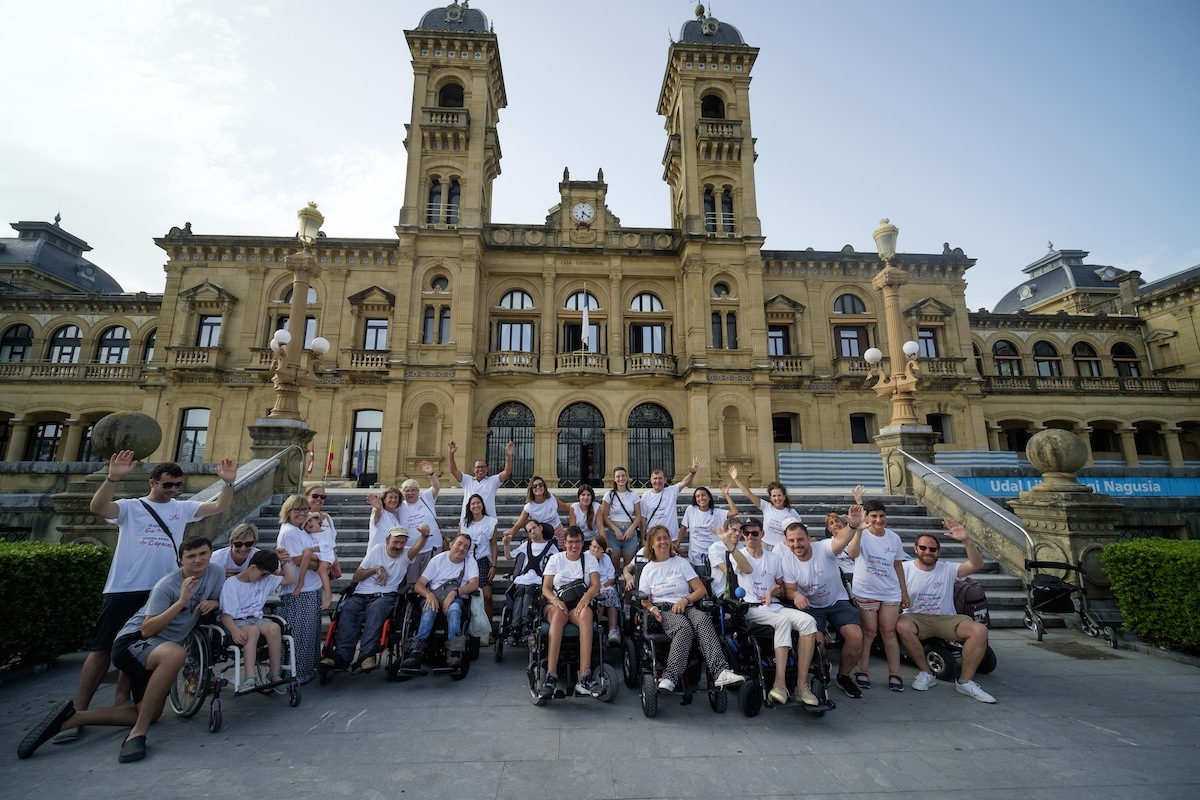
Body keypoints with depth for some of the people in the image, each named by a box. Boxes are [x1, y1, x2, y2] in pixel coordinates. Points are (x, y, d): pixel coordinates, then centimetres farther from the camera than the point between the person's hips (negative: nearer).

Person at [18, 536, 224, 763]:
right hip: (133, 641, -8)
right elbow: (147, 629, -23)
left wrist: (213, 602, -15)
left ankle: (73, 716, 12)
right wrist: (181, 601, -35)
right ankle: (137, 733, -29)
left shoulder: (216, 575, -5)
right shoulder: (167, 585, -19)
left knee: (151, 713, 7)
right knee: (175, 653, -43)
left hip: (159, 648, 8)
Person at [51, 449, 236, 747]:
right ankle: (76, 714, 8)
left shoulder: (182, 508, 11)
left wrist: (228, 483, -14)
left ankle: (119, 705, 22)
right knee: (102, 649, -1)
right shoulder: (130, 507, 2)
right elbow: (98, 508, -18)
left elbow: (219, 507, 3)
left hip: (161, 591, 3)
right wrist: (113, 478, -33)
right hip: (123, 589, -3)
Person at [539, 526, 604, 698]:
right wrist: (555, 600, -16)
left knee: (586, 613, -37)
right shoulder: (556, 559, 12)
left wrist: (586, 597, -22)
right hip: (556, 604, 0)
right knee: (559, 614, -38)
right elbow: (545, 588, 6)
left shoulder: (589, 559, 13)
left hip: (579, 605, 0)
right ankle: (551, 676, -43)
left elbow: (596, 585, 0)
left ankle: (584, 677, -44)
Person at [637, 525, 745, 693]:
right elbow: (645, 601, 12)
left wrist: (685, 600, -9)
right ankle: (670, 678, -44)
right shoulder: (648, 569, 15)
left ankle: (720, 671, -47)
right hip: (662, 610, -1)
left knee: (703, 619, -34)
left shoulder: (681, 562, 15)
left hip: (685, 607, 2)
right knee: (684, 626, -36)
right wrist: (652, 609, -11)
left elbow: (701, 590, 8)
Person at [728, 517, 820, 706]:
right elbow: (747, 569, -18)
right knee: (783, 621, -35)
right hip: (751, 609, -4)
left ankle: (802, 685, -25)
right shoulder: (737, 554, 5)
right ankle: (780, 683, -36)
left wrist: (774, 592, -2)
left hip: (774, 606, 5)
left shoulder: (774, 557, 19)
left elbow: (782, 587, 22)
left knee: (808, 621, -25)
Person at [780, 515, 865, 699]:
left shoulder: (823, 548, -22)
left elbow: (840, 540, -44)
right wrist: (795, 595, -32)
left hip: (838, 601, 0)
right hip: (811, 606, 1)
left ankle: (843, 676, 9)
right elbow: (789, 588, -6)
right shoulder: (786, 559, -13)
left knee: (856, 636, -20)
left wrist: (853, 525, -67)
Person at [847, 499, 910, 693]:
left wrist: (904, 592, 14)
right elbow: (853, 554, -33)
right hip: (865, 592, -3)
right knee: (869, 632, 2)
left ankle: (894, 673, 16)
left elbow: (898, 565, 12)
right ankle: (862, 671, 13)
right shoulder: (861, 535, -12)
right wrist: (858, 530, -44)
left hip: (891, 593, 3)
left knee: (889, 632, 7)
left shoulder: (894, 538, 2)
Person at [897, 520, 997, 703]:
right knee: (902, 625, -36)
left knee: (980, 629, -25)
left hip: (946, 619, 2)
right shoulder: (905, 568, -2)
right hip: (916, 617, -2)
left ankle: (965, 681, -9)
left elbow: (977, 565, -14)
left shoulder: (948, 569, 1)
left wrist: (966, 540, -27)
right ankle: (926, 673, -13)